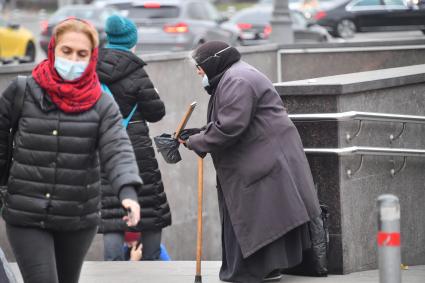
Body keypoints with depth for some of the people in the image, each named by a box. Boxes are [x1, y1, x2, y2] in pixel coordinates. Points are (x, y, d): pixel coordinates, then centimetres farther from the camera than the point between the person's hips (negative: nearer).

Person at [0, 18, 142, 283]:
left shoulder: (102, 104, -2)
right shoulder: (22, 92, -4)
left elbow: (118, 150, -14)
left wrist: (128, 191, -32)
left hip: (79, 219, 2)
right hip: (26, 218, -2)